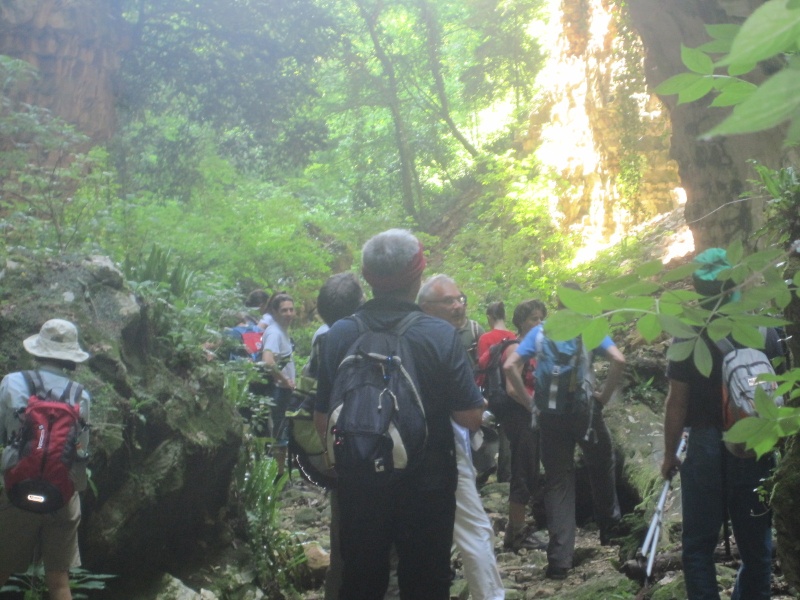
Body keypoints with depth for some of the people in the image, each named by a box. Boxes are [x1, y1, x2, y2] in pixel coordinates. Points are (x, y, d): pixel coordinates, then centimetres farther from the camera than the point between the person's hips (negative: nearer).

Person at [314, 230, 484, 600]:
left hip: (359, 486, 2)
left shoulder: (339, 335, -8)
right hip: (427, 484, -2)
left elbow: (322, 420, -2)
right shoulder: (440, 336, -15)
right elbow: (470, 417, -12)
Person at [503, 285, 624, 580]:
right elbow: (618, 360, -11)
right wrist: (604, 396, -2)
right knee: (601, 466, 23)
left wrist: (529, 400, 3)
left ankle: (559, 559, -1)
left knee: (558, 482, 4)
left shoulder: (539, 331, 10)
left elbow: (510, 366, 0)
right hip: (585, 408, -1)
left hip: (549, 412, 1)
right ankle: (609, 528, 35)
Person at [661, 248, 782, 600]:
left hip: (706, 447, -2)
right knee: (756, 544, 13)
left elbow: (677, 402, -7)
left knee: (698, 544, 6)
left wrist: (669, 454, 3)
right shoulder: (763, 331, -2)